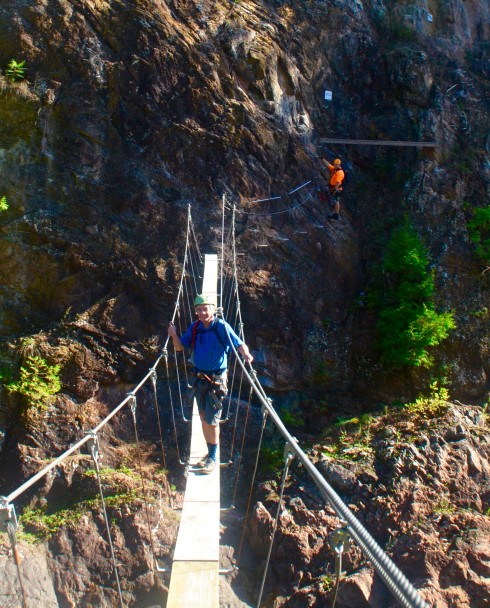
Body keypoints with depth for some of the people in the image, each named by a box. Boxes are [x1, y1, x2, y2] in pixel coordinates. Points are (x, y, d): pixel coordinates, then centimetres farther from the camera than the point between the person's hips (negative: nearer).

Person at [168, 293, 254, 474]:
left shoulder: (221, 326, -16)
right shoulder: (194, 328, 0)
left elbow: (239, 344, -21)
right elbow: (180, 347, 5)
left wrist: (246, 354, -43)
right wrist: (174, 335, -15)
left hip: (216, 379, -6)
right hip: (198, 377, 6)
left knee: (211, 420, -2)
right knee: (203, 417, 15)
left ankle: (213, 457, 14)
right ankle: (210, 452, 30)